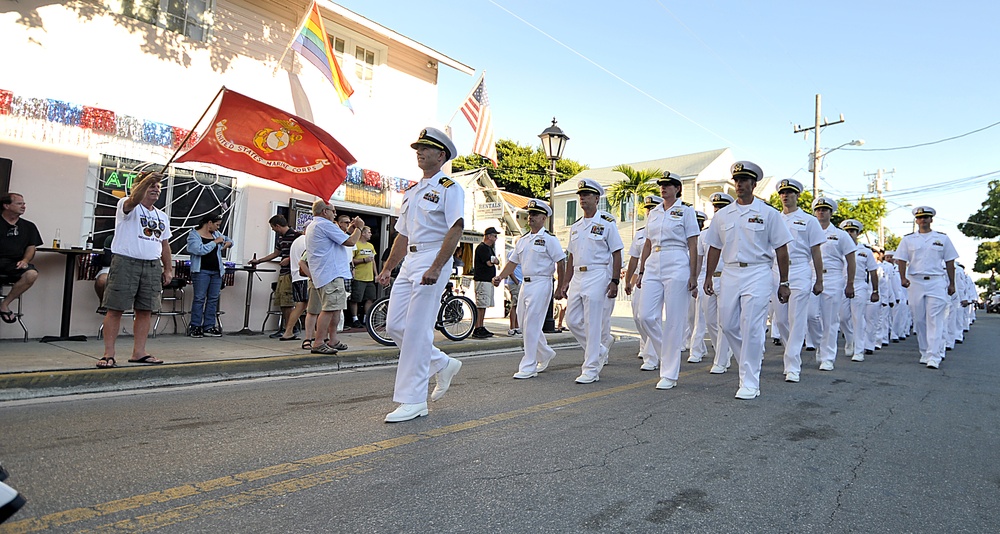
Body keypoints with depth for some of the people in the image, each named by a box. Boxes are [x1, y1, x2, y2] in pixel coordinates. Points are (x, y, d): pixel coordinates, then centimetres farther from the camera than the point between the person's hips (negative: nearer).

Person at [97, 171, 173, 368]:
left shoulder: (162, 217, 19)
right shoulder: (128, 206, -1)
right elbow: (133, 199, -26)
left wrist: (168, 269, 15)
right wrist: (147, 180, -42)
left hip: (152, 266, 6)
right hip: (125, 262, -6)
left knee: (145, 310, 5)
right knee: (116, 308, -3)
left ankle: (139, 352, 11)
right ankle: (108, 354, 1)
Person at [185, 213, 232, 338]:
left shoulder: (216, 234, 15)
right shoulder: (194, 234, -3)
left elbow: (228, 239, 33)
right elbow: (200, 250, -19)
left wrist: (228, 242, 10)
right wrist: (215, 242, -11)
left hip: (217, 271, 6)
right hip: (201, 271, -6)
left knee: (213, 299, 5)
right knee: (199, 299, -5)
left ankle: (209, 327, 9)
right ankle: (195, 327, 1)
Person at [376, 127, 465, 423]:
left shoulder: (449, 188, -4)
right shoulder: (411, 192, 21)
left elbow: (455, 230, -17)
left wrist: (435, 268, -26)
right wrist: (387, 268, 18)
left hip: (433, 262, -9)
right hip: (410, 261, 9)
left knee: (417, 330, -9)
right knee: (395, 325, 5)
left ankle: (413, 401, -1)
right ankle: (443, 365, 23)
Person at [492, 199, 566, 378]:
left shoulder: (549, 239, -6)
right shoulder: (523, 240, 15)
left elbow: (561, 262, -7)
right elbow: (513, 261, 19)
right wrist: (500, 277, 6)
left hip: (541, 284, -8)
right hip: (525, 284, 8)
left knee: (532, 326, -9)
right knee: (524, 323, 12)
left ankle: (528, 367, -2)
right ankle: (545, 354, 34)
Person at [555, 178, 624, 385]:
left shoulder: (606, 223, -3)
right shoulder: (575, 226, 16)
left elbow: (617, 253, -5)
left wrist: (614, 281, -13)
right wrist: (565, 282, 14)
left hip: (597, 276, -7)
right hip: (577, 277, 7)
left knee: (592, 324, -5)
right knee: (572, 320, 7)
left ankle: (591, 370, 3)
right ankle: (598, 352, 28)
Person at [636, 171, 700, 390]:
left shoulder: (686, 211, 2)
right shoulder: (653, 213, 16)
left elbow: (693, 246, -2)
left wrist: (693, 276, -8)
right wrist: (641, 271, 15)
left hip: (677, 267, -5)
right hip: (653, 267, 5)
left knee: (673, 321, -3)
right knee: (646, 316, -4)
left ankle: (669, 374, 4)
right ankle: (665, 354, 21)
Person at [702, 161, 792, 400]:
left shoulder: (768, 213, 2)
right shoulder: (722, 215, 11)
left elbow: (781, 249, 2)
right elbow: (714, 248, 16)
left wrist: (784, 282, -1)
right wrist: (709, 276, 11)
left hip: (757, 274, -4)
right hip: (730, 273, 4)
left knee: (751, 327, -8)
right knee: (728, 325, 5)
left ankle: (750, 383, 0)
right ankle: (752, 356, 31)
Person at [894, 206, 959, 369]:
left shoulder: (942, 238, 9)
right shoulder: (908, 239, 10)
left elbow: (949, 262, 11)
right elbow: (901, 260, 5)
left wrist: (952, 284, 8)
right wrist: (903, 278, -10)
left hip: (937, 282, -1)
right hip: (915, 282, 1)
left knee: (935, 320, -9)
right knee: (919, 320, 5)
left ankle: (934, 357, -12)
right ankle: (924, 353, 17)